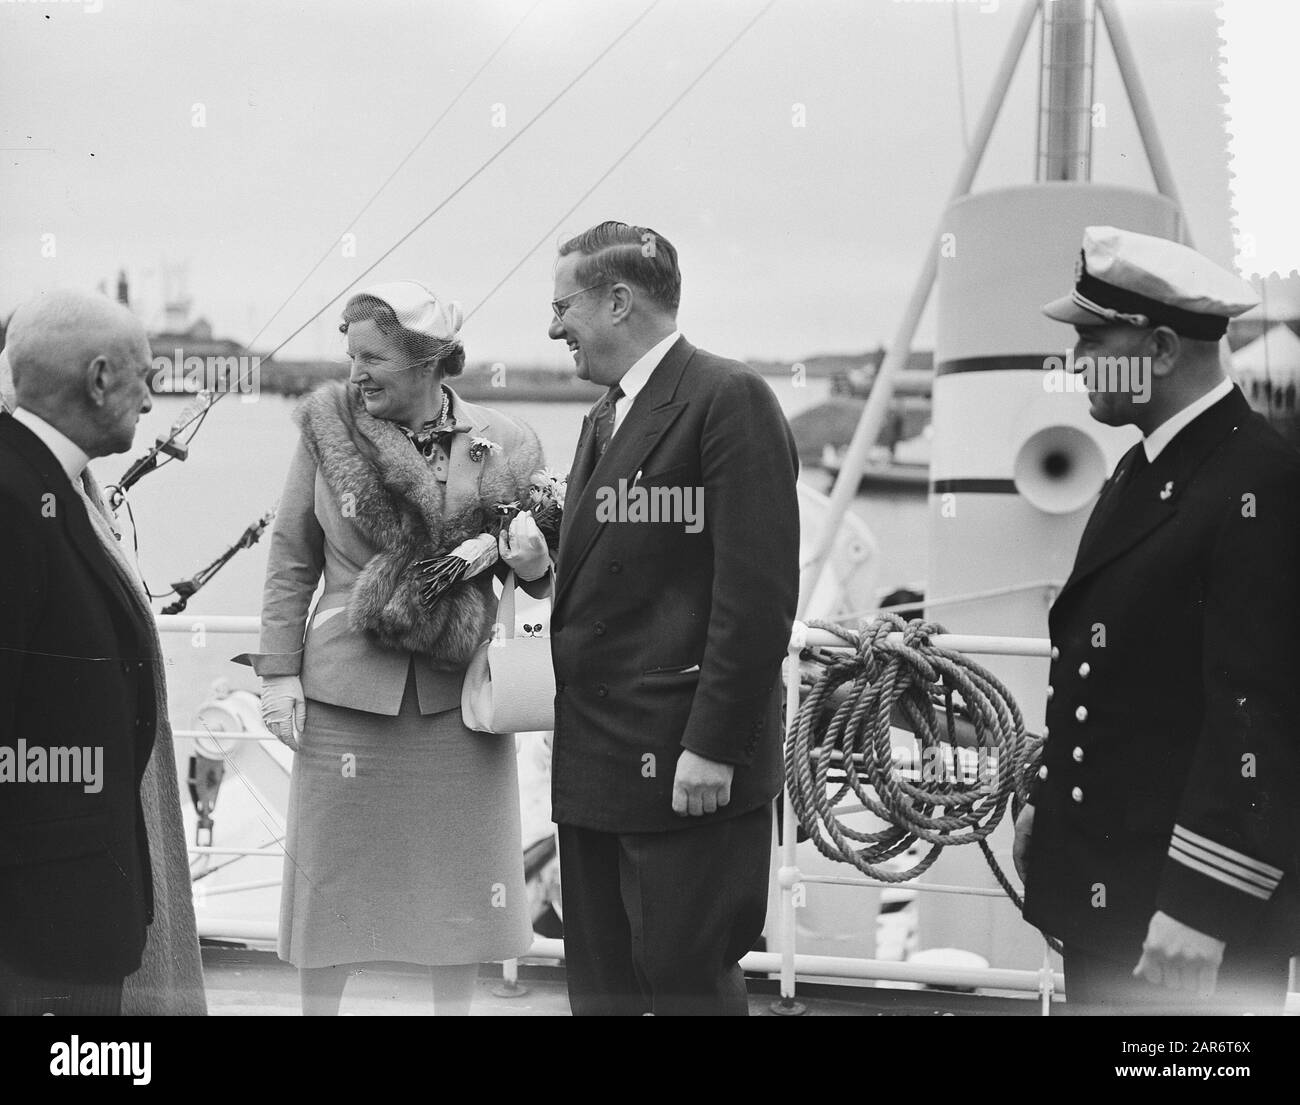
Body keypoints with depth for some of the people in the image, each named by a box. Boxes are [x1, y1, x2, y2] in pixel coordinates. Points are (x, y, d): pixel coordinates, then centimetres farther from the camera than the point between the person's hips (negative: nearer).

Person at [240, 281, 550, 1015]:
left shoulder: (502, 446, -1)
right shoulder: (329, 425, -2)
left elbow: (540, 564, 10)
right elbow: (292, 560, 3)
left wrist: (536, 562, -14)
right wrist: (279, 670, -3)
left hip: (459, 688, 1)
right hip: (347, 688, -1)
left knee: (461, 870, 9)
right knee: (334, 868, 7)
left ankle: (455, 1006, 24)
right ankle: (319, 1005, 23)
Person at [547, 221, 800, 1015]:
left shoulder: (729, 400, -11)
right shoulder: (605, 418, 19)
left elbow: (757, 590, -17)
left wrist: (713, 747, -20)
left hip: (686, 765, -9)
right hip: (595, 762, 9)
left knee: (685, 979, -4)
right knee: (600, 983, 12)